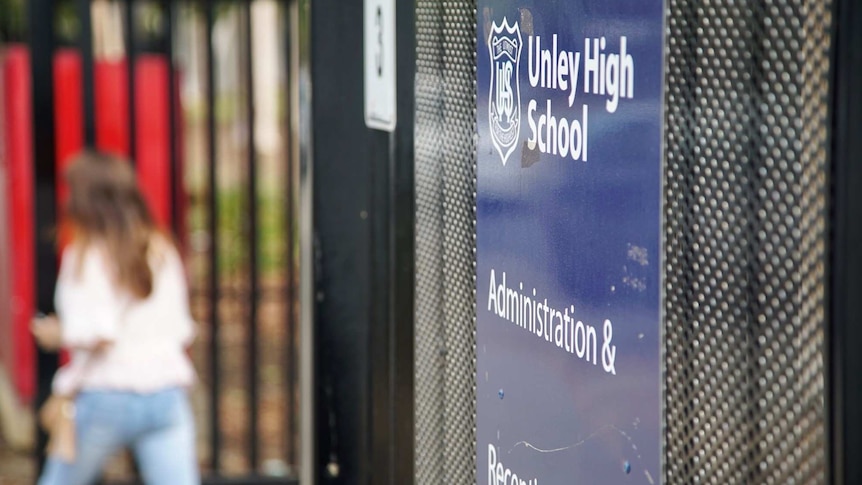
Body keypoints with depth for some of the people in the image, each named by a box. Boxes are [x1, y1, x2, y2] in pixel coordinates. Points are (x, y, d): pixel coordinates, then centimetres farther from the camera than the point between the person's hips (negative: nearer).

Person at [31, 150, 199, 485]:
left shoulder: (85, 256, -6)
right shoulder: (163, 252, 9)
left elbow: (97, 335, -17)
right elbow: (182, 331, 9)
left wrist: (58, 335, 1)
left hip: (105, 397, -4)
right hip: (166, 395, 4)